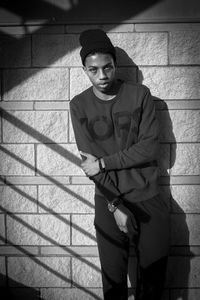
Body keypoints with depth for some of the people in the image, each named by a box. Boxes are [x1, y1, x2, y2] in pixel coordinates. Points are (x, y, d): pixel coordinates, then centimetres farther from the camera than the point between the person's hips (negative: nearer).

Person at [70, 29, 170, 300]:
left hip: (149, 198, 0)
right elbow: (88, 161, -6)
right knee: (113, 278, 10)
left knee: (154, 273, 10)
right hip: (109, 201, 0)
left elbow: (150, 148, -9)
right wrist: (115, 205, -13)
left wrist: (103, 163, -13)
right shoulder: (79, 105, -3)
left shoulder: (140, 95, -3)